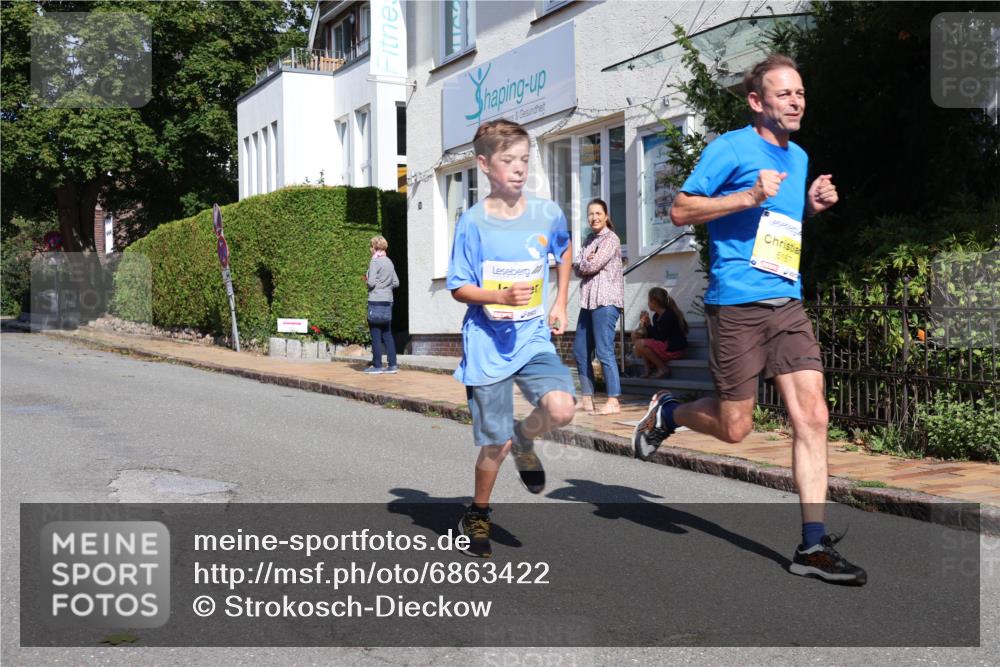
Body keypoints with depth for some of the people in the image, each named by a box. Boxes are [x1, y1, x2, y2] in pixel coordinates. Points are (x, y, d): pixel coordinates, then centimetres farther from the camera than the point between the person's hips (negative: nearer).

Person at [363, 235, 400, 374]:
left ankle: (377, 365, 0)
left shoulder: (375, 261, -10)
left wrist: (367, 279, 5)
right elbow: (396, 283, 16)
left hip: (376, 301, -7)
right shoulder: (389, 262, 12)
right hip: (388, 301, 7)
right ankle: (392, 365, 9)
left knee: (375, 335, -2)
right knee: (387, 334, 10)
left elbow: (371, 282, -15)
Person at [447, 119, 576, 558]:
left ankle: (524, 440, 11)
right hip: (487, 344, -2)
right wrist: (501, 296, -21)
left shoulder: (548, 214, 1)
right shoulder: (473, 222, -8)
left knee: (561, 409, -24)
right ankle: (477, 515, 28)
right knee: (494, 444, 2)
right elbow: (458, 288, -4)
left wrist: (560, 305, 14)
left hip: (534, 338, 2)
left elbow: (563, 254, 23)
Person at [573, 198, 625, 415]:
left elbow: (593, 265, -13)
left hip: (606, 300, -9)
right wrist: (586, 264, -10)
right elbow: (578, 269, 10)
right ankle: (587, 397, 21)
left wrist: (582, 265, 6)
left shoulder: (611, 239, -5)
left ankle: (613, 402, -11)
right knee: (580, 351, 11)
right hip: (589, 300, 9)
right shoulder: (589, 239, 19)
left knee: (604, 352, -12)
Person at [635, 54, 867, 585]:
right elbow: (681, 210, -7)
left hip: (788, 303, 6)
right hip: (737, 303, -6)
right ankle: (667, 412, 33)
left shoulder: (798, 157, 18)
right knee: (734, 428, 1)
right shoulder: (731, 148, -4)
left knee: (812, 416, -6)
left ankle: (813, 546, -2)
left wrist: (811, 206, 10)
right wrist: (750, 197, -17)